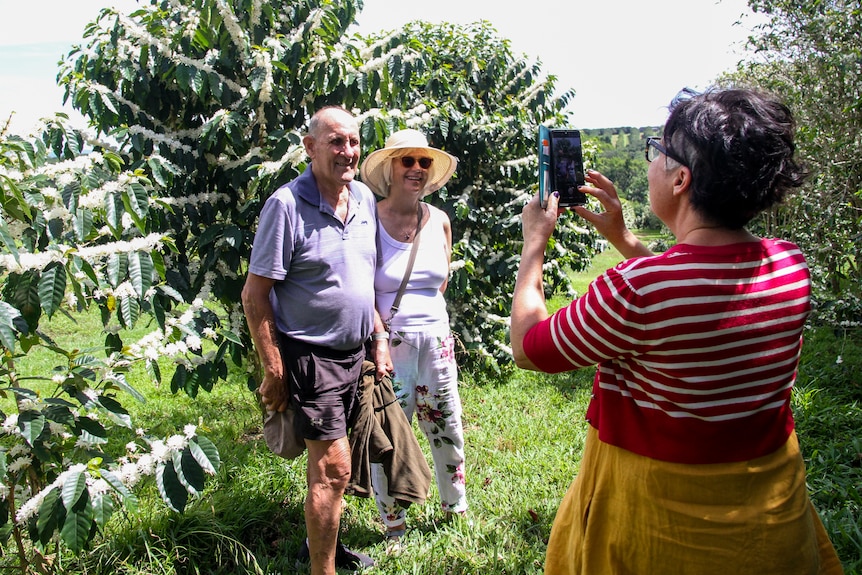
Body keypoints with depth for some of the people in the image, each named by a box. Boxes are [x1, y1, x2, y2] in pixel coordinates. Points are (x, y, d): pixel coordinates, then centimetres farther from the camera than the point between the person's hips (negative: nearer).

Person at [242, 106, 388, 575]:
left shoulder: (365, 199, 5)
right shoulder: (286, 205, -15)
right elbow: (254, 294, -14)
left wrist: (379, 341, 11)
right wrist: (273, 369, -16)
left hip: (355, 354, 7)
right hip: (311, 355, -7)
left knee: (327, 461, 20)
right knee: (333, 467, -4)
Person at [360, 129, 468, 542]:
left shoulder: (439, 220, 5)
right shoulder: (369, 220, -8)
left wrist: (423, 316, 10)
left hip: (436, 340, 4)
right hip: (388, 343, -4)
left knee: (448, 432, 15)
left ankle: (457, 509, 38)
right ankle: (394, 529, 26)